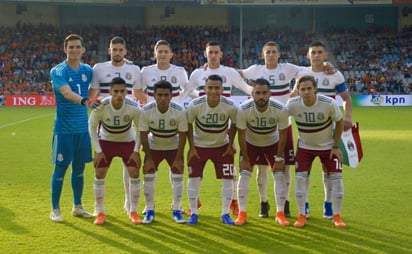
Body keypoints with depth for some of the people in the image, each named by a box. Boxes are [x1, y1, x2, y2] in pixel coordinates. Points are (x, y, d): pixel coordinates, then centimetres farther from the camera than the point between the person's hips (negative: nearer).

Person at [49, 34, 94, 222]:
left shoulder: (87, 70, 6)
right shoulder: (57, 71, -11)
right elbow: (67, 93, -28)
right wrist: (84, 101, -44)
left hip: (83, 128, 5)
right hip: (64, 128, -5)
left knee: (79, 167, 12)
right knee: (60, 168, 1)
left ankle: (77, 207, 25)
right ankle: (55, 209, 13)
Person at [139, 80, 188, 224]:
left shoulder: (179, 112, -26)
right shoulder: (146, 111, -25)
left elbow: (182, 135, -16)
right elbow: (144, 135, -15)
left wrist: (178, 158, -15)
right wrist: (148, 158, -15)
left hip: (174, 147, 0)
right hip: (154, 147, 0)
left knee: (177, 176, -6)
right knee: (148, 176, -6)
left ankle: (176, 211, 7)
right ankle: (150, 211, 7)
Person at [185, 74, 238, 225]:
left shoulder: (230, 106, -22)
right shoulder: (195, 105, -24)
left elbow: (234, 124, -3)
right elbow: (188, 125, -8)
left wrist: (230, 145, -4)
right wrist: (191, 147, -9)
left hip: (222, 146, 1)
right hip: (199, 146, -1)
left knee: (228, 178, -3)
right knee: (194, 177, -3)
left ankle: (225, 213, 11)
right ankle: (193, 213, 12)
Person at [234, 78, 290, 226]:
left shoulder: (281, 110, -31)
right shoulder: (244, 110, -31)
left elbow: (282, 135, -16)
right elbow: (241, 135, -17)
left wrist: (279, 157, -11)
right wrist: (245, 158, -13)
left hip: (273, 143, 0)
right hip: (250, 143, 0)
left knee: (280, 175, -6)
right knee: (244, 174, -8)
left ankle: (280, 214, 6)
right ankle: (242, 213, 2)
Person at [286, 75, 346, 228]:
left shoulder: (329, 103, -27)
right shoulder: (292, 104, -23)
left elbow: (340, 122, -10)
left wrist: (336, 146, -7)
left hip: (328, 146, -1)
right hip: (305, 146, 1)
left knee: (337, 178, -5)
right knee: (300, 178, -8)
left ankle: (337, 216, 11)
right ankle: (302, 216, 6)